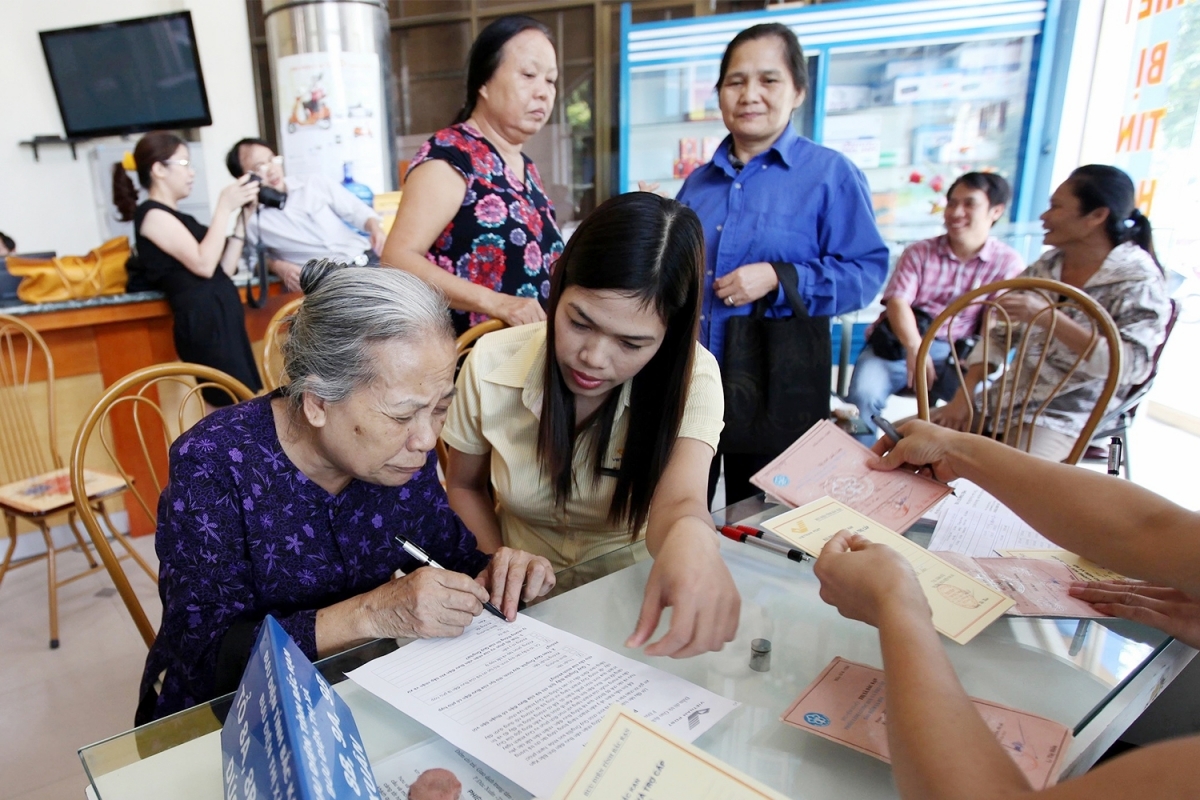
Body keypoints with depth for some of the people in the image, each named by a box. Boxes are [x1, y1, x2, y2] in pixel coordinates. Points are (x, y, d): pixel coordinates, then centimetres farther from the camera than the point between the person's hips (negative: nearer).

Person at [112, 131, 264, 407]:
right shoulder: (152, 214, -4)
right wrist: (224, 208, -11)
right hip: (203, 322, -9)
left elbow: (224, 269, 14)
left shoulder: (176, 217, 22)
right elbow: (203, 265, -17)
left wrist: (241, 215, 9)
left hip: (222, 318, 9)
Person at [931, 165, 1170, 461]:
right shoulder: (1047, 266, 7)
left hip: (1066, 421, -5)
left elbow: (1132, 364, -21)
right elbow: (999, 335, 7)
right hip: (1009, 401, 6)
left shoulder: (1138, 282, -8)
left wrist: (1049, 317, -29)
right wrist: (963, 396, -4)